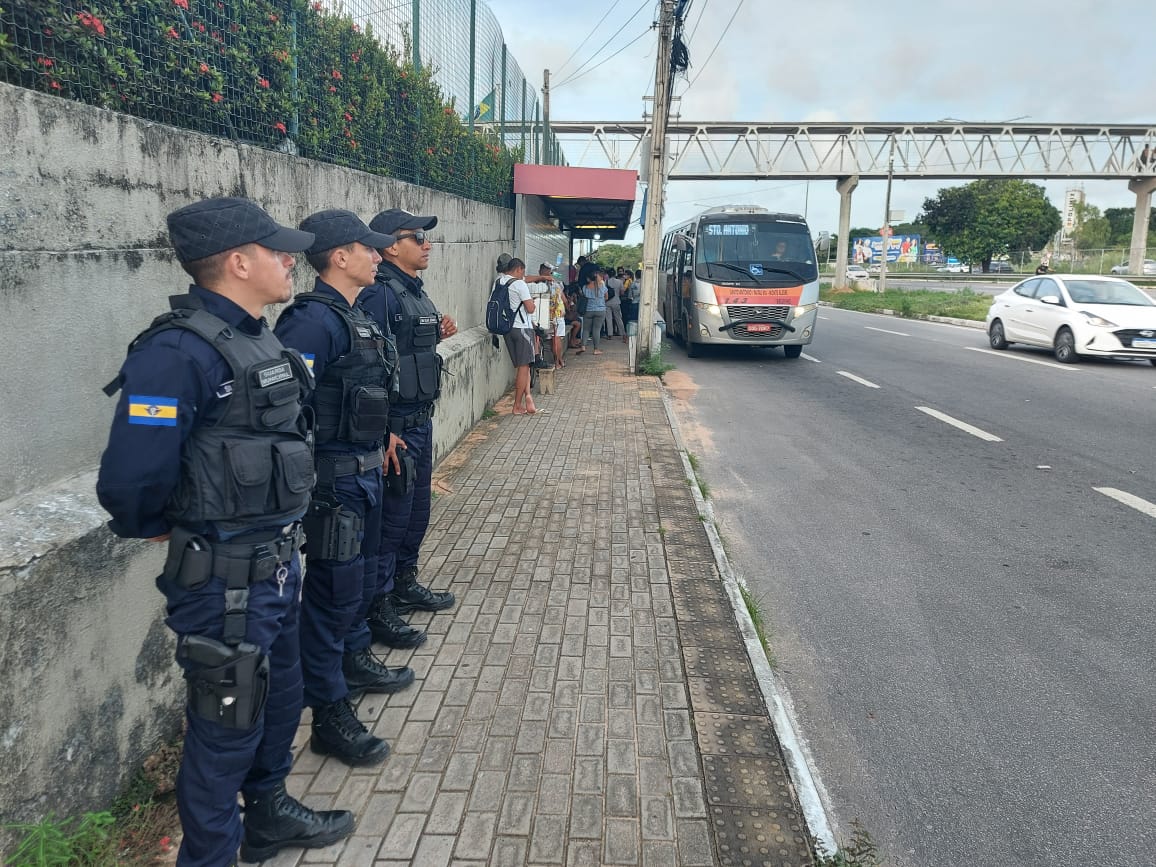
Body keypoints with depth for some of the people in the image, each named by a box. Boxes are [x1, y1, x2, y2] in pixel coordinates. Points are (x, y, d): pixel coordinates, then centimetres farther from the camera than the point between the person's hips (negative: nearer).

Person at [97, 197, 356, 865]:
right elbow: (130, 482, -27)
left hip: (277, 563, 9)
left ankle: (269, 812, 47)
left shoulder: (259, 339, 5)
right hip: (224, 580, -8)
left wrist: (283, 541, 15)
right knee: (228, 727, 9)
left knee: (281, 697, 24)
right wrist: (159, 530, -7)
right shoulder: (178, 351, -23)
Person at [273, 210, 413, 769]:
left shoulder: (354, 317, 11)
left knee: (361, 579, 24)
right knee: (333, 591, 0)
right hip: (335, 478, -10)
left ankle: (355, 661, 44)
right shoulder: (314, 320, -21)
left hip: (364, 472, 10)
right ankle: (330, 716, 13)